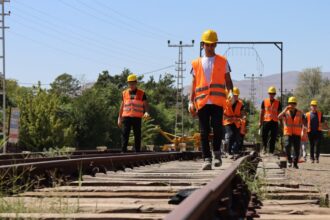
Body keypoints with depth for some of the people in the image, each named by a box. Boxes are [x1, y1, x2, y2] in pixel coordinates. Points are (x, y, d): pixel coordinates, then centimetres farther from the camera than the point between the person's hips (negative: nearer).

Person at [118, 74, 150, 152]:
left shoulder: (141, 93, 6)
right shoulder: (124, 93, 12)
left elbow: (146, 105, 6)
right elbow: (122, 106, 16)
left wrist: (146, 112, -16)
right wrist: (119, 118, 13)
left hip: (137, 118, -1)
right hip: (126, 117, 1)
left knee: (137, 136, 3)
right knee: (124, 135, -5)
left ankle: (137, 152, 9)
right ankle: (123, 151, -5)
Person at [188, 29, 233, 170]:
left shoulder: (222, 61, 13)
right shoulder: (196, 63, 16)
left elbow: (228, 80, 12)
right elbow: (194, 84, 16)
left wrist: (230, 92, -8)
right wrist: (191, 101, 6)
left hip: (218, 100, -2)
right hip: (202, 102, 2)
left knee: (217, 126, -16)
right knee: (204, 131, -2)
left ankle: (217, 152, 5)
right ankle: (207, 159, 2)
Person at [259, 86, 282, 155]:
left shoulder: (278, 103, 8)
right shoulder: (264, 101, 7)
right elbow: (261, 112, 11)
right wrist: (260, 122, 6)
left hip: (275, 122, 0)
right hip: (266, 121, 0)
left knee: (273, 138, 1)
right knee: (264, 135, -10)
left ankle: (271, 151, 6)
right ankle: (264, 147, 15)